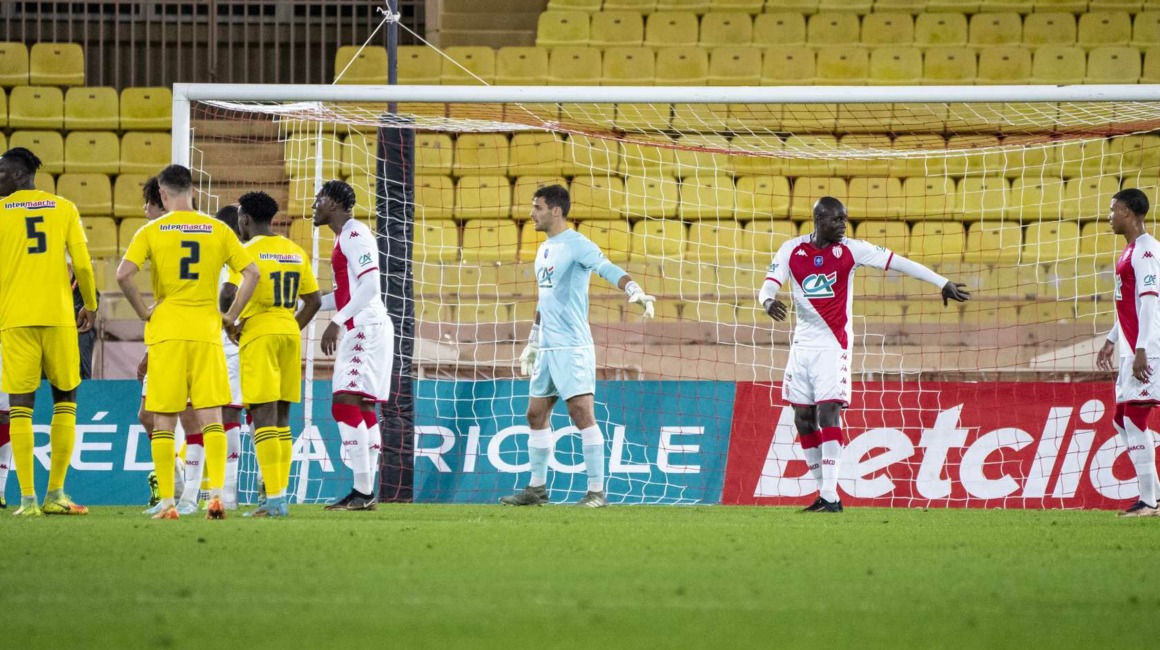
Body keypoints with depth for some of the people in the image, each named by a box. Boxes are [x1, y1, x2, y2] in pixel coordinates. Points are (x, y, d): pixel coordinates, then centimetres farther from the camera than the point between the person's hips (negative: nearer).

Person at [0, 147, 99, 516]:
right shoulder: (64, 209, 7)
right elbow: (82, 264, 4)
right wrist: (91, 305, 19)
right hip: (58, 315, 1)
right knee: (65, 399, 12)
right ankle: (55, 494, 7)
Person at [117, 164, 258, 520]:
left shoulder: (152, 231, -1)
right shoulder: (218, 230, 5)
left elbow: (124, 274, -13)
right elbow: (251, 273, -1)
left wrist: (143, 312, -2)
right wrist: (230, 316, 5)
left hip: (166, 331, -1)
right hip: (206, 330, 1)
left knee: (163, 419, 4)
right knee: (210, 416, 2)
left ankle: (167, 502, 1)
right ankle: (216, 494, -10)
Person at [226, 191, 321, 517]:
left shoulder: (249, 252, -8)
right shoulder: (296, 252, 12)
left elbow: (230, 295, -18)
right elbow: (314, 300, 14)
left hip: (259, 334, -7)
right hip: (290, 333, 7)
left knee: (264, 418, -8)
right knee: (281, 420, 12)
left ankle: (274, 499, -14)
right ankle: (280, 498, 11)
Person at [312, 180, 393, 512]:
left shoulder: (355, 235, -11)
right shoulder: (344, 237, 20)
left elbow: (369, 285, -20)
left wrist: (337, 321, -22)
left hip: (366, 328, -11)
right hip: (360, 331, 11)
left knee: (345, 403, -16)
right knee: (363, 409, 9)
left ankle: (363, 490, -19)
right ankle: (367, 491, 9)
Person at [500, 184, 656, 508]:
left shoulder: (576, 245, -11)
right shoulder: (544, 250, 17)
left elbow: (607, 269, -26)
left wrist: (636, 291, -44)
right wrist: (532, 344, 30)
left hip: (572, 347, -9)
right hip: (547, 348, 9)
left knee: (582, 413, -12)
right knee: (537, 414, 11)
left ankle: (596, 491, -10)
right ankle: (537, 488, 19)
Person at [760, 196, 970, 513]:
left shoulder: (850, 250, -5)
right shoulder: (792, 250, 1)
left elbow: (897, 262, -5)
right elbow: (768, 286, -4)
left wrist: (943, 283, -7)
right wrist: (768, 301, -30)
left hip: (834, 344, -4)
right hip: (803, 343, 4)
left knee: (828, 413, -15)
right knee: (803, 420, 5)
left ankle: (830, 496, -16)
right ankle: (824, 491, 15)